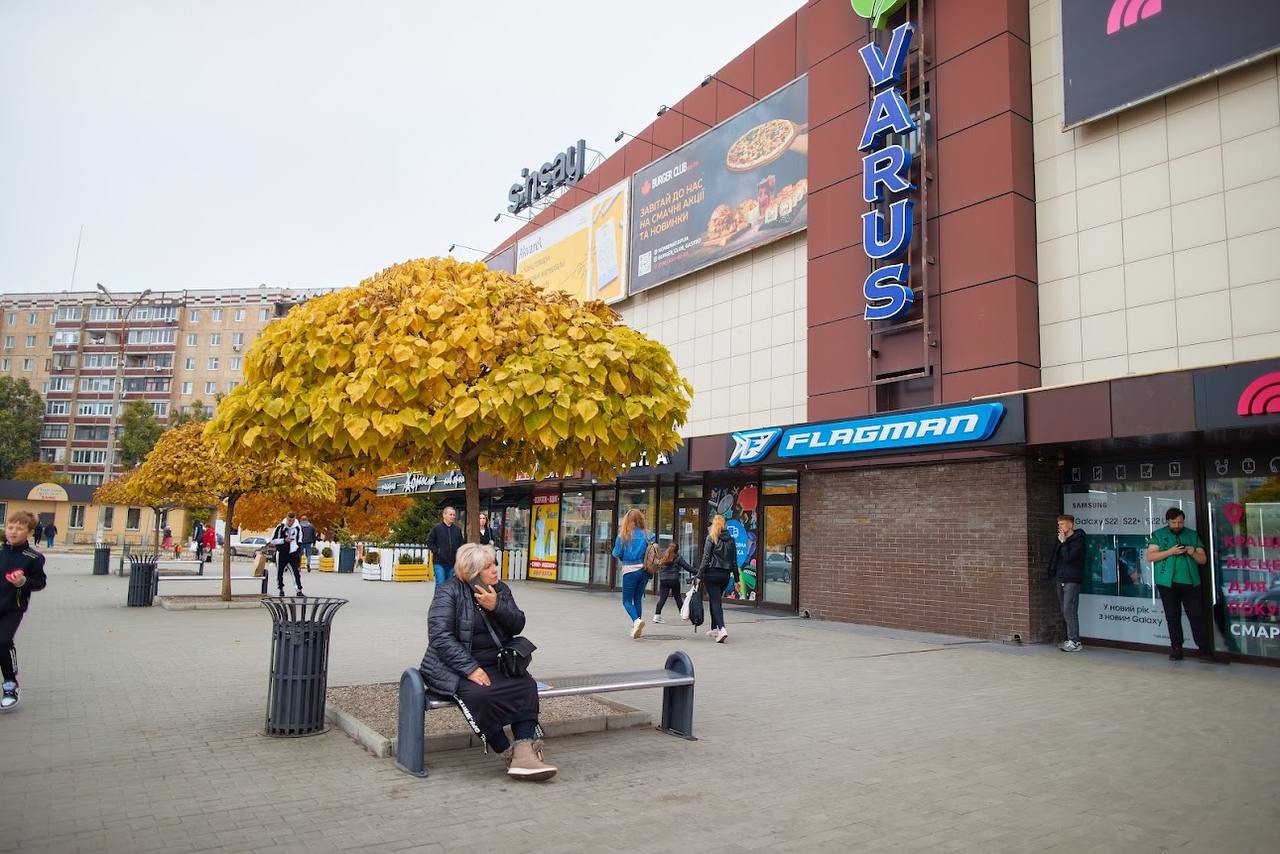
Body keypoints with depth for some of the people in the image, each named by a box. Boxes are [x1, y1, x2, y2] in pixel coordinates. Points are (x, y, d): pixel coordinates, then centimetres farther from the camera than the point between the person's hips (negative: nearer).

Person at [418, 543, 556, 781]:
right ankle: (507, 753, -19)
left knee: (526, 684, -23)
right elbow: (440, 636, -18)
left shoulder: (500, 590, 10)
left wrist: (496, 607, -14)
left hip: (493, 665, 5)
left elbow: (518, 625, 6)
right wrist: (470, 668, -26)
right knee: (480, 694, -35)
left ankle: (524, 752, -31)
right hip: (453, 668, -5)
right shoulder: (449, 592, -8)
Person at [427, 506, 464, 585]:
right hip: (439, 562, -4)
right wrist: (436, 551, -8)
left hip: (452, 563, 4)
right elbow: (429, 542, 1)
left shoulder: (457, 529, 9)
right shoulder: (437, 528, -3)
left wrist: (458, 552, 3)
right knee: (440, 583, -9)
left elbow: (461, 543, 19)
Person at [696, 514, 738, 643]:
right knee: (715, 600, 19)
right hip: (725, 574, 5)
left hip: (712, 573, -5)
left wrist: (699, 574, -10)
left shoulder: (711, 538, -7)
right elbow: (734, 560, 10)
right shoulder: (731, 539, 7)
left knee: (715, 601, -5)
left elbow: (706, 558, -11)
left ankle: (722, 628, -22)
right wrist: (736, 577, 15)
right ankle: (714, 629, 25)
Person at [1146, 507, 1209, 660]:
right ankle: (1176, 649, 9)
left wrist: (1193, 553, -8)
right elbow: (1150, 556, -2)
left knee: (1196, 615, -4)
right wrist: (1170, 552, -14)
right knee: (1172, 616, 3)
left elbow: (1203, 559, 13)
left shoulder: (1193, 535, 13)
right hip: (1167, 583, -1)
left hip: (1190, 583, 1)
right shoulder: (1159, 535, 6)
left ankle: (1204, 649, 1)